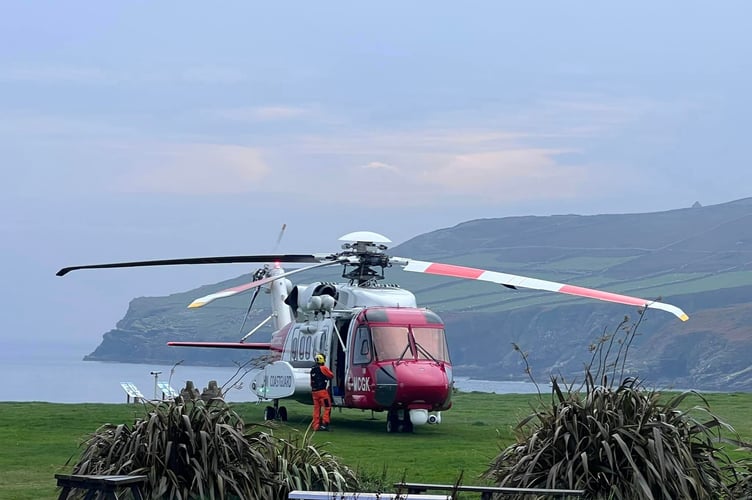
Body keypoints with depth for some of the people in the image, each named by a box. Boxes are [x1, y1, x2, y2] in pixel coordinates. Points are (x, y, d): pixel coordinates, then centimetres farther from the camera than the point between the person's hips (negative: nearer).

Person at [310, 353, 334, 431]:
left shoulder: (312, 370, 13)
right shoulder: (323, 368, -9)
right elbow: (331, 375, 3)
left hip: (314, 391, 7)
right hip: (322, 391, -7)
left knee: (316, 409, 9)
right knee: (327, 407, 0)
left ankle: (316, 426, 8)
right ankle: (325, 424, -8)